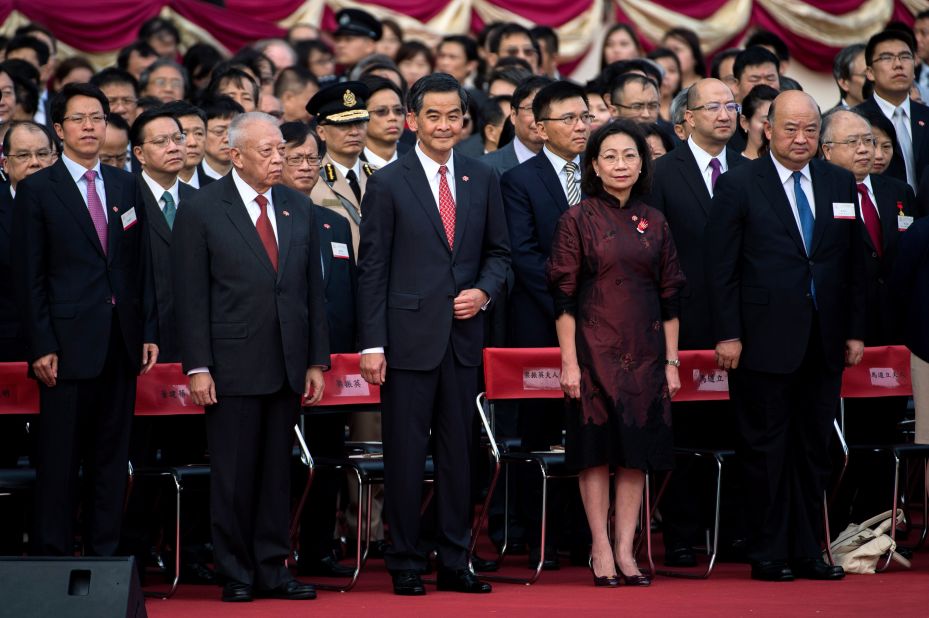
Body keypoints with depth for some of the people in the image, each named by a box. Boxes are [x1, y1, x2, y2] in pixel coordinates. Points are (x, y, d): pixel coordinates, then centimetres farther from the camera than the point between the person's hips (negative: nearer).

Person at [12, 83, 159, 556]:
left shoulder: (125, 186, 12)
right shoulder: (37, 190, -1)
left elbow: (141, 265, 14)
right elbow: (28, 276, -4)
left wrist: (148, 332, 6)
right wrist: (41, 347, -10)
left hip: (121, 342, 4)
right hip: (69, 343, -4)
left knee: (112, 454, 7)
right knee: (60, 458, -2)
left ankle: (105, 552, 13)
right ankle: (53, 555, 3)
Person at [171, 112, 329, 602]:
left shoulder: (298, 208, 11)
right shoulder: (201, 211, -3)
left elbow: (312, 289, 13)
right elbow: (190, 295, -5)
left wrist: (316, 361, 9)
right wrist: (197, 367, -11)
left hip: (287, 365, 4)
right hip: (232, 367, -4)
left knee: (277, 471, 8)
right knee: (233, 474, 1)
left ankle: (271, 570, 14)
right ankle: (236, 574, 9)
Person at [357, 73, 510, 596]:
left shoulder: (483, 179, 9)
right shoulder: (388, 184, -2)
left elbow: (499, 252, 16)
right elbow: (372, 269, -3)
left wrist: (484, 291, -6)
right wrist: (372, 344, -8)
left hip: (464, 336, 3)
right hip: (410, 334, -3)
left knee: (459, 450, 8)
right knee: (406, 452, 0)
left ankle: (456, 561, 14)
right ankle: (406, 563, 8)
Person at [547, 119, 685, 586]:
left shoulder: (654, 224, 8)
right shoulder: (578, 220, -2)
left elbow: (670, 298, 11)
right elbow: (564, 296, -5)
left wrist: (671, 361, 6)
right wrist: (569, 362, -10)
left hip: (644, 353, 4)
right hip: (595, 350, -4)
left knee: (637, 451, 3)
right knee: (596, 450, -1)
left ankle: (625, 550, 8)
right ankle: (601, 551, 5)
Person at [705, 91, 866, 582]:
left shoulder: (840, 184, 10)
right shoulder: (739, 185, -2)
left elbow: (852, 263, 13)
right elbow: (720, 268, -4)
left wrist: (854, 331, 9)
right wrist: (727, 335, -10)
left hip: (823, 345, 4)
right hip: (764, 341, -4)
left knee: (814, 450, 9)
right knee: (766, 450, 1)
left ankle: (807, 552, 15)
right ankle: (768, 555, 7)